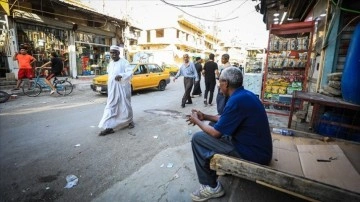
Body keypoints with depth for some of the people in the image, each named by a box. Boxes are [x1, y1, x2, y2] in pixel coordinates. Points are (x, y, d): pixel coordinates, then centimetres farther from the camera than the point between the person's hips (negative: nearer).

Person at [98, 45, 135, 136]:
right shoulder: (110, 63, 13)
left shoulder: (124, 62, -8)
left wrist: (121, 75, -37)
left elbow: (130, 73, -20)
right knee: (110, 107, 1)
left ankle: (130, 121, 29)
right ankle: (109, 127, 2)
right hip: (112, 89, 6)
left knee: (125, 106, 6)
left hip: (123, 88, -6)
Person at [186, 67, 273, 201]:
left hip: (252, 153, -10)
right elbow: (227, 118, 17)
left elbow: (216, 133, -18)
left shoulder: (236, 100, -25)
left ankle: (211, 187, 5)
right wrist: (205, 116, 14)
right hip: (258, 148, 10)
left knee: (198, 138, -7)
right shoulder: (245, 94, 5)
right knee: (215, 128, 19)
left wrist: (197, 121, -1)